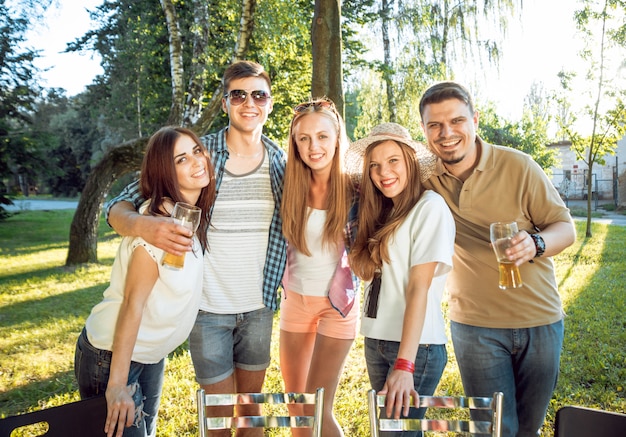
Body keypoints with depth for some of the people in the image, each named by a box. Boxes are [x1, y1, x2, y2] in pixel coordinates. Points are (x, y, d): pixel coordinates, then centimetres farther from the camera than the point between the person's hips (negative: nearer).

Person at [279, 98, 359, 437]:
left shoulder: (354, 190, -14)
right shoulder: (290, 187, -7)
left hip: (337, 302, -3)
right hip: (294, 298, 4)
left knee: (317, 407, -2)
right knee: (294, 401, 16)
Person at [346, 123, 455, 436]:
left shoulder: (430, 207, -11)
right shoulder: (382, 213, 12)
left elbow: (419, 287, -18)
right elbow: (364, 271, 6)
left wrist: (404, 364, -22)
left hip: (415, 346, -7)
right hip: (375, 341, 7)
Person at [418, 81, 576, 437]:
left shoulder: (518, 166, -10)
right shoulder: (425, 179, -6)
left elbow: (566, 227, -6)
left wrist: (536, 244, -28)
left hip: (539, 320, 0)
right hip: (475, 324, 0)